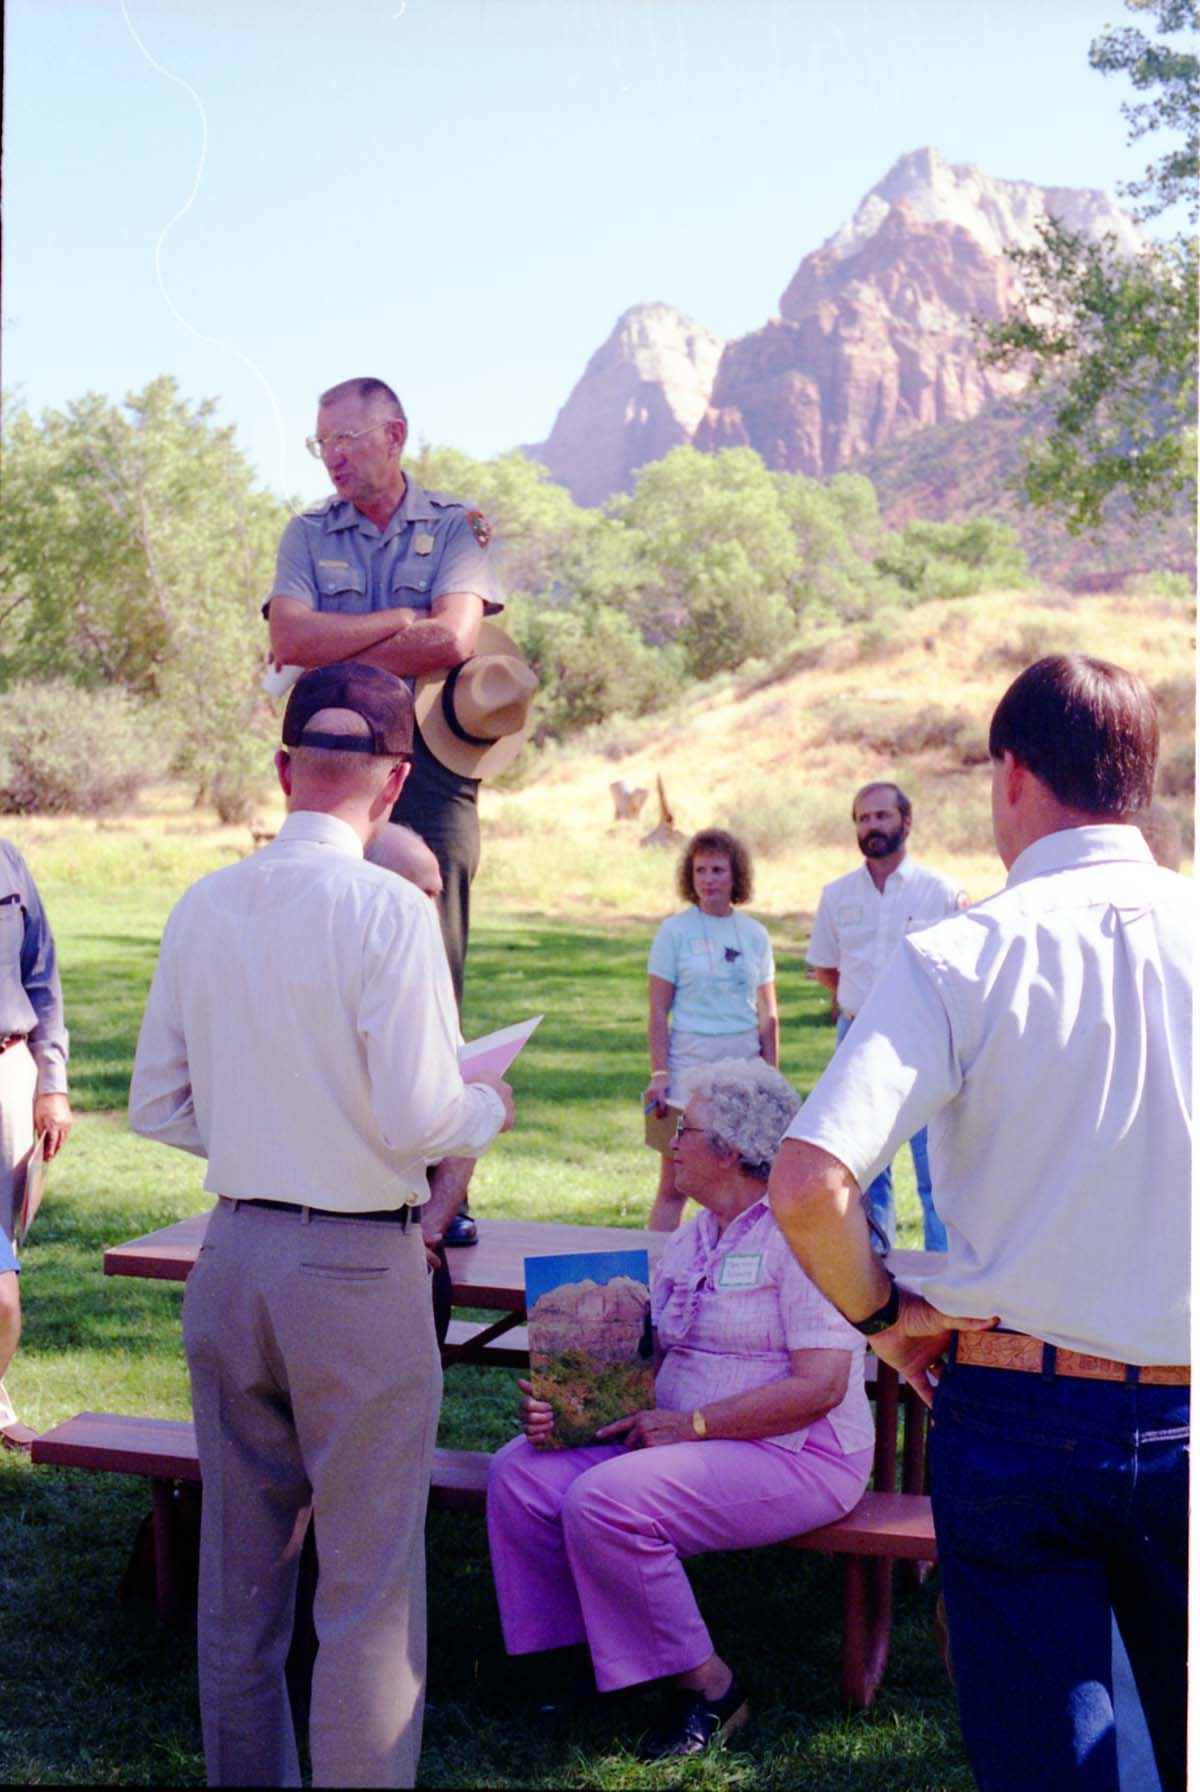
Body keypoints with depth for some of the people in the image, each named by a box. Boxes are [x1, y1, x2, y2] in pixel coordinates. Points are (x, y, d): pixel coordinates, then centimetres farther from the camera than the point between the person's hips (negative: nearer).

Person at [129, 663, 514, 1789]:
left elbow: (156, 1108, 8)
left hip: (231, 1256, 6)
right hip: (358, 1270, -6)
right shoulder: (388, 908, -15)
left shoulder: (203, 906, 2)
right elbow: (417, 1117, -18)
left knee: (238, 1567, 19)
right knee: (369, 1586, 6)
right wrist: (489, 1107, 2)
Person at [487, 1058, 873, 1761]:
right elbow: (652, 1355, 15)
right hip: (682, 1438, 8)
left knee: (605, 1501, -28)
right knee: (520, 1474, -10)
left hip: (794, 1457, -8)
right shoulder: (692, 1237, 16)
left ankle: (707, 1685, -9)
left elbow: (819, 1386, -19)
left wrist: (687, 1425, -19)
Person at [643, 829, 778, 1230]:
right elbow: (658, 1011, -3)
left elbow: (768, 1014, 12)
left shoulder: (754, 934, 8)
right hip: (689, 1061, -4)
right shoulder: (675, 931, -2)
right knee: (674, 1185, -4)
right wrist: (659, 1074, -10)